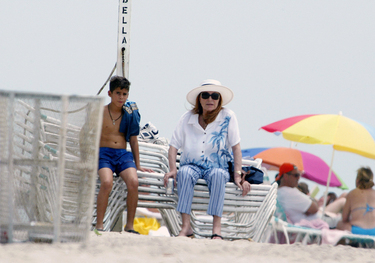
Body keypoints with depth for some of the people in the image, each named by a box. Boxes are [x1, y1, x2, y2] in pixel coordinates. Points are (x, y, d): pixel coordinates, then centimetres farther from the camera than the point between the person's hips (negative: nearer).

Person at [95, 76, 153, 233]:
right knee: (107, 182, -34)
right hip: (103, 153, -2)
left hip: (123, 154, 2)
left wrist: (137, 165, 18)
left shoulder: (129, 114, 11)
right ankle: (99, 226, -27)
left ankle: (130, 226, -18)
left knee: (133, 182, -28)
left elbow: (133, 140, 16)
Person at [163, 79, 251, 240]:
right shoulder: (187, 118, 5)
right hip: (192, 165, 1)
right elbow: (174, 145, 5)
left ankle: (217, 228, -41)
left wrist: (238, 175, -12)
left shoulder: (228, 117, 0)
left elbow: (236, 147, -3)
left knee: (218, 174, -37)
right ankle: (186, 227, -37)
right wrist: (172, 169, -12)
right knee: (185, 172, -34)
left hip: (217, 167, -1)